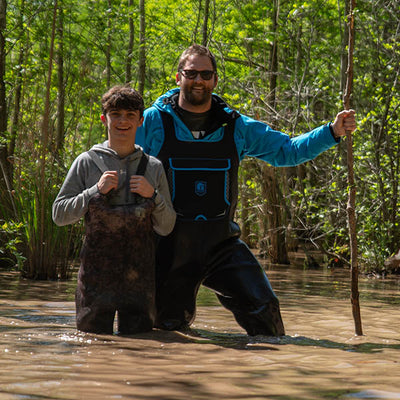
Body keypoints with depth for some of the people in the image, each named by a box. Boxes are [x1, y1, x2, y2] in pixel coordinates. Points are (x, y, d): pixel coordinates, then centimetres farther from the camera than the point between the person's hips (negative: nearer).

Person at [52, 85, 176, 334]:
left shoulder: (153, 167, 8)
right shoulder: (87, 162, 3)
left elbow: (166, 228, 9)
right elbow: (59, 214, 2)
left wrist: (153, 196, -8)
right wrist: (96, 191, -9)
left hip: (140, 277, 1)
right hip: (97, 274, -1)